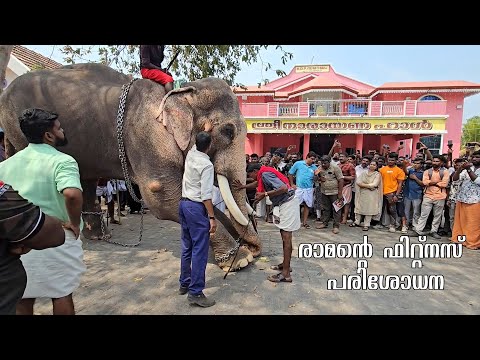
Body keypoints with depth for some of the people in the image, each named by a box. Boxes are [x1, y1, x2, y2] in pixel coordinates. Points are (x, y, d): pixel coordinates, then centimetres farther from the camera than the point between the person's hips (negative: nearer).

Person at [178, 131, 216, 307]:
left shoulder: (190, 154, 5)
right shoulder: (207, 165, -16)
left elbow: (196, 145, 30)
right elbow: (206, 195, -19)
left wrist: (202, 134, 40)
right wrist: (212, 217, -16)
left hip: (184, 203, 9)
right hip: (196, 207, -9)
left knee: (187, 247, 16)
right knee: (200, 250, -3)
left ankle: (184, 283, 28)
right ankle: (195, 292, 3)